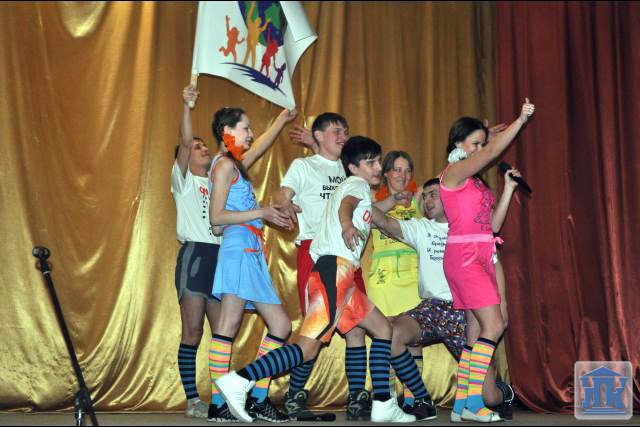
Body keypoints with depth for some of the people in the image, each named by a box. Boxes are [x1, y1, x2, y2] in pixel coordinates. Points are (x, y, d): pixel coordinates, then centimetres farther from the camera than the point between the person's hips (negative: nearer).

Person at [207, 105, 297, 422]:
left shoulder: (236, 164, 23)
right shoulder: (224, 165, -3)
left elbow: (259, 147, 45)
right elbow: (216, 216, -12)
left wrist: (282, 120, 53)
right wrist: (260, 213, -13)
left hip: (253, 255, 10)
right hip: (239, 249, -10)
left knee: (280, 325, 6)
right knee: (229, 324, -14)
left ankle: (259, 399, 8)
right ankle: (218, 404, -14)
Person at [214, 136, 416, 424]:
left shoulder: (357, 188, 30)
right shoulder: (357, 184, 3)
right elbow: (346, 206, -21)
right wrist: (347, 225, -43)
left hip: (338, 273, 10)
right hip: (335, 268, -10)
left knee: (382, 329, 15)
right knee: (308, 346, -19)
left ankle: (382, 405, 13)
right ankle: (239, 381, -25)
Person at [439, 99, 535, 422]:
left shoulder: (475, 182, 19)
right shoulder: (453, 172, -4)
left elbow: (494, 224, 14)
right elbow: (494, 151, -14)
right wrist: (521, 120, -11)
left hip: (482, 257, 9)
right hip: (463, 255, -8)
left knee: (476, 333, 5)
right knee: (493, 325, -16)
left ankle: (461, 404, 7)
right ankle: (473, 402, -14)